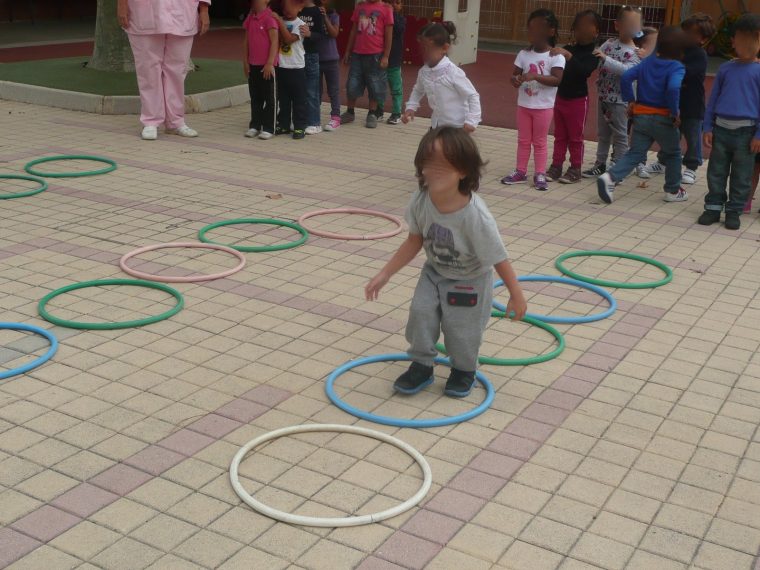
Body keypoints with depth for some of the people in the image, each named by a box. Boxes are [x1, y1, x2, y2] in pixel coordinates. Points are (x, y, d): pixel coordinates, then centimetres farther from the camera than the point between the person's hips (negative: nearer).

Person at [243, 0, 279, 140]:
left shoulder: (270, 18, -13)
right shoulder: (250, 18, 9)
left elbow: (274, 41, -15)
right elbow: (247, 41, 14)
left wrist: (270, 63, -17)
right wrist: (245, 61, 11)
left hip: (267, 65, -7)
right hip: (253, 65, 7)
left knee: (270, 98, 2)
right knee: (255, 97, 13)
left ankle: (268, 128, 5)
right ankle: (254, 126, 20)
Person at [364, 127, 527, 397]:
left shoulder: (476, 216, -36)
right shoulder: (420, 201, -22)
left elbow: (498, 258, -24)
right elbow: (415, 241, -5)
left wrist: (516, 295, -12)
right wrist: (385, 274, -4)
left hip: (470, 281, -4)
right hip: (434, 273, 4)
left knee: (461, 328, -2)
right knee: (421, 311, -9)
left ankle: (464, 370, 30)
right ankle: (421, 365, 14)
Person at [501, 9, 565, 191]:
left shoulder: (556, 56, -12)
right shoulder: (524, 54, 1)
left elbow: (557, 79, -22)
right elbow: (515, 74, 3)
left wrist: (535, 76, -31)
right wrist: (515, 80, -21)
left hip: (544, 107, -4)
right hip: (524, 105, 4)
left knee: (540, 142, 6)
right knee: (523, 140, 13)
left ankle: (540, 174, 13)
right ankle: (520, 172, 22)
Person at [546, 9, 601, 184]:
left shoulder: (593, 54, -11)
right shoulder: (568, 48, 5)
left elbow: (585, 71, -29)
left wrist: (569, 56, -38)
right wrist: (557, 54, -12)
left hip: (578, 101, -5)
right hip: (560, 98, 5)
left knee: (575, 138, 5)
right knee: (559, 136, 11)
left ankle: (575, 169, 13)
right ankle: (556, 166, 18)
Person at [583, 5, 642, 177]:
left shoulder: (636, 52, -13)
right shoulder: (609, 43, 4)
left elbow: (627, 70, -28)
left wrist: (606, 59, -34)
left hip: (620, 100, -6)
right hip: (603, 97, 6)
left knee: (619, 136, 3)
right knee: (603, 134, 17)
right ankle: (600, 164, 29)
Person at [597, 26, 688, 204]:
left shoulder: (648, 62, 6)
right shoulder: (677, 68, -12)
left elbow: (626, 77, 0)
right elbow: (673, 88, -31)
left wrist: (630, 101, 8)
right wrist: (675, 112, -20)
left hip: (641, 115, 5)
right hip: (663, 118, -5)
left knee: (635, 153, 8)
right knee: (673, 154, 16)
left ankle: (610, 177, -15)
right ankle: (673, 191, 24)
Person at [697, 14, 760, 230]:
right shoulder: (725, 69, 5)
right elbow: (713, 100, 10)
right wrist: (708, 128, 5)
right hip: (721, 129, 3)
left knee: (741, 176, 6)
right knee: (716, 172, 9)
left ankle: (734, 211, 17)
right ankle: (713, 207, 21)